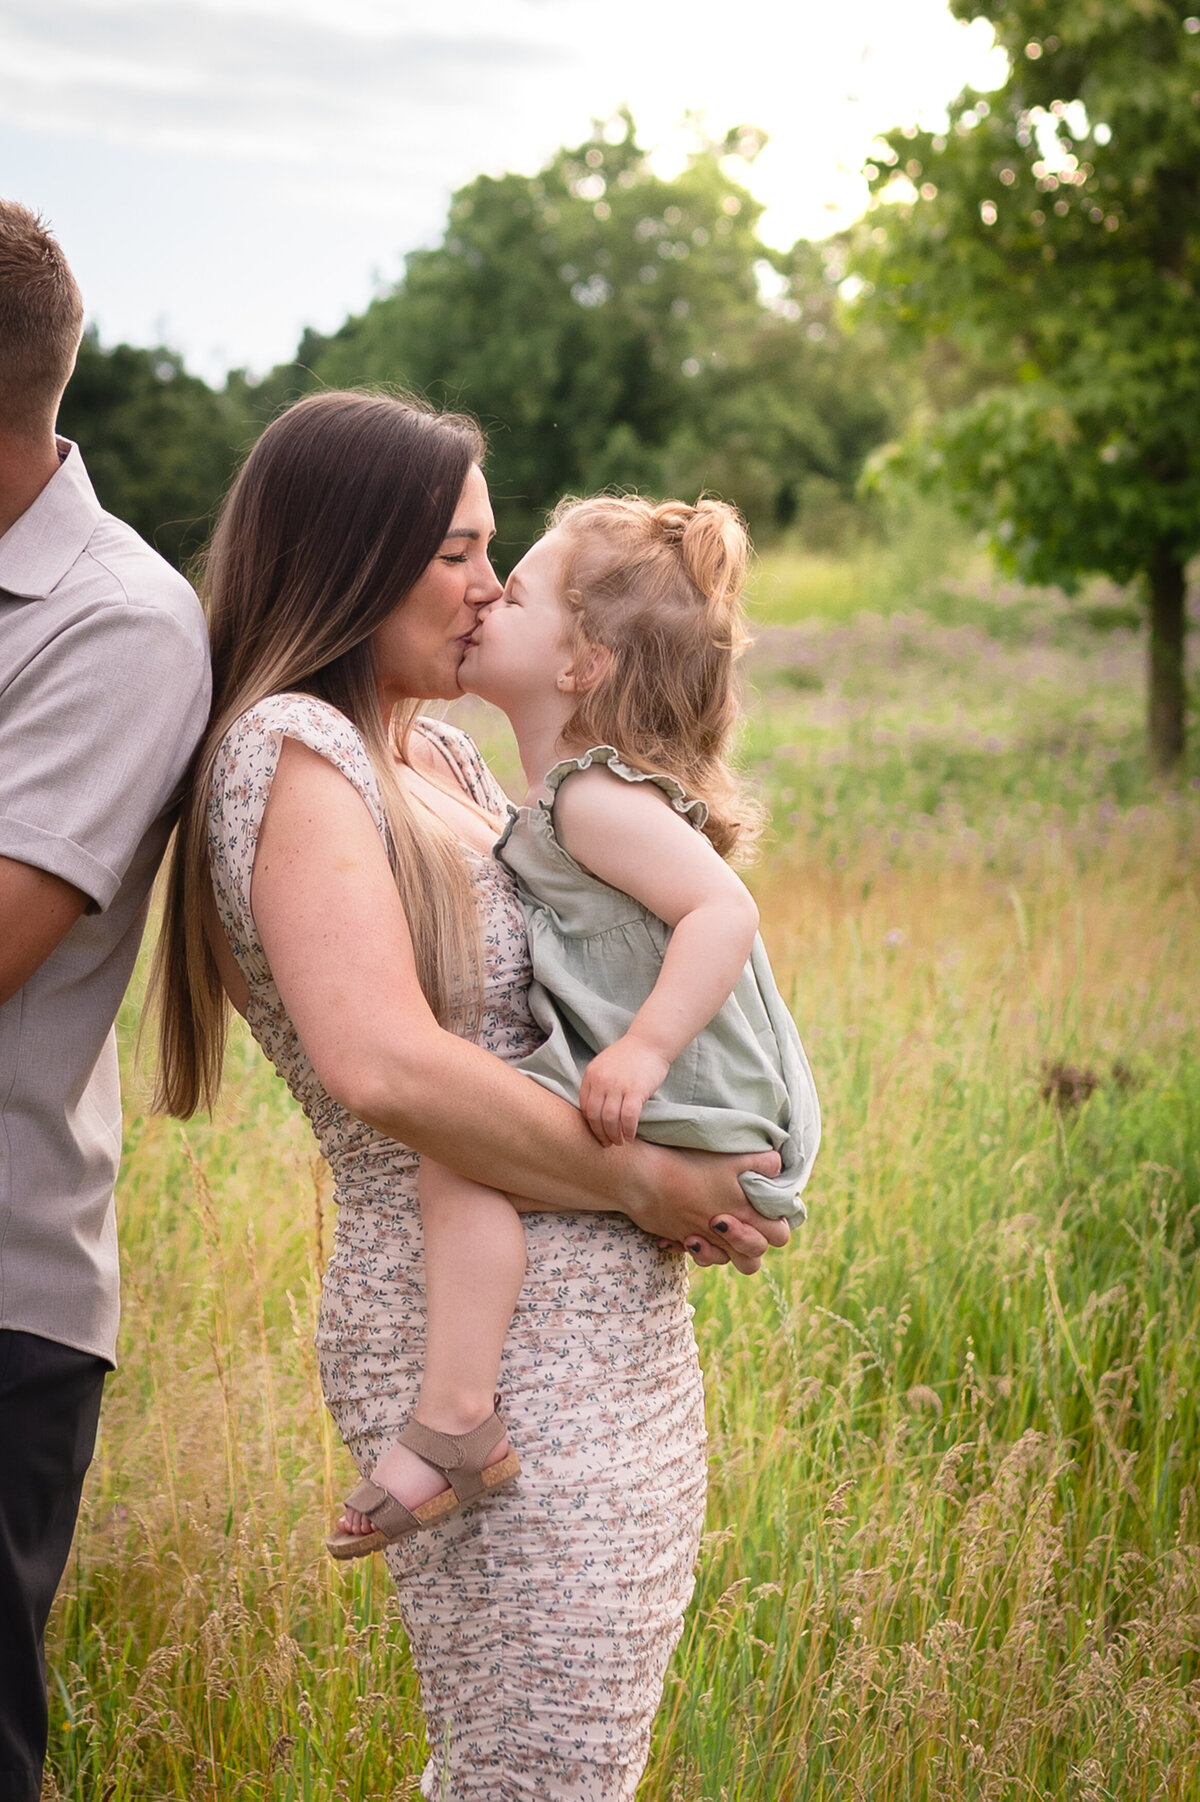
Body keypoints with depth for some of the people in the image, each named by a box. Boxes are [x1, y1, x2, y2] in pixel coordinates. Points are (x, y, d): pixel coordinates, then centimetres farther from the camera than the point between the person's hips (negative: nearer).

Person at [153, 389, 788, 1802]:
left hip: (619, 1327, 9)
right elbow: (382, 1065, -27)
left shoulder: (439, 755, 14)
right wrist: (640, 1182, -16)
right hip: (493, 1348, -9)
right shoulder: (293, 749, -14)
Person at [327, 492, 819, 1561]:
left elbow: (725, 910, -28)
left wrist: (643, 1050, -33)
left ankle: (454, 1422, -26)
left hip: (692, 1125, -11)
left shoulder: (597, 798, -18)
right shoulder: (570, 792, 14)